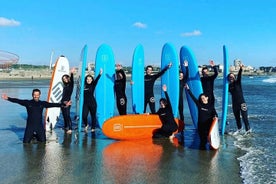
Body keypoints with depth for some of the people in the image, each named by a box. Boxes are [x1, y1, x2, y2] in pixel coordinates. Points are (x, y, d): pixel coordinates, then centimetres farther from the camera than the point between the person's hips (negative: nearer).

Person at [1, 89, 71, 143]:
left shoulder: (42, 103, 2)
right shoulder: (28, 103, 0)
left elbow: (52, 104, -4)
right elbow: (17, 101, -5)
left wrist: (63, 105, -12)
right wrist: (8, 98, -16)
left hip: (39, 126, 1)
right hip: (30, 126, -1)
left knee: (43, 141, 1)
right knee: (26, 142, -1)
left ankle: (36, 136, 33)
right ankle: (32, 136, 32)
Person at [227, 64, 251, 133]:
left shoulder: (237, 82, -6)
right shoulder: (229, 86, 4)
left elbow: (239, 76, -24)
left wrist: (240, 69, -40)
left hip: (242, 103, -4)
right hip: (235, 104, 4)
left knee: (245, 117, -4)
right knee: (237, 118, 15)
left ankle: (248, 130, 6)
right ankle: (239, 129, 34)